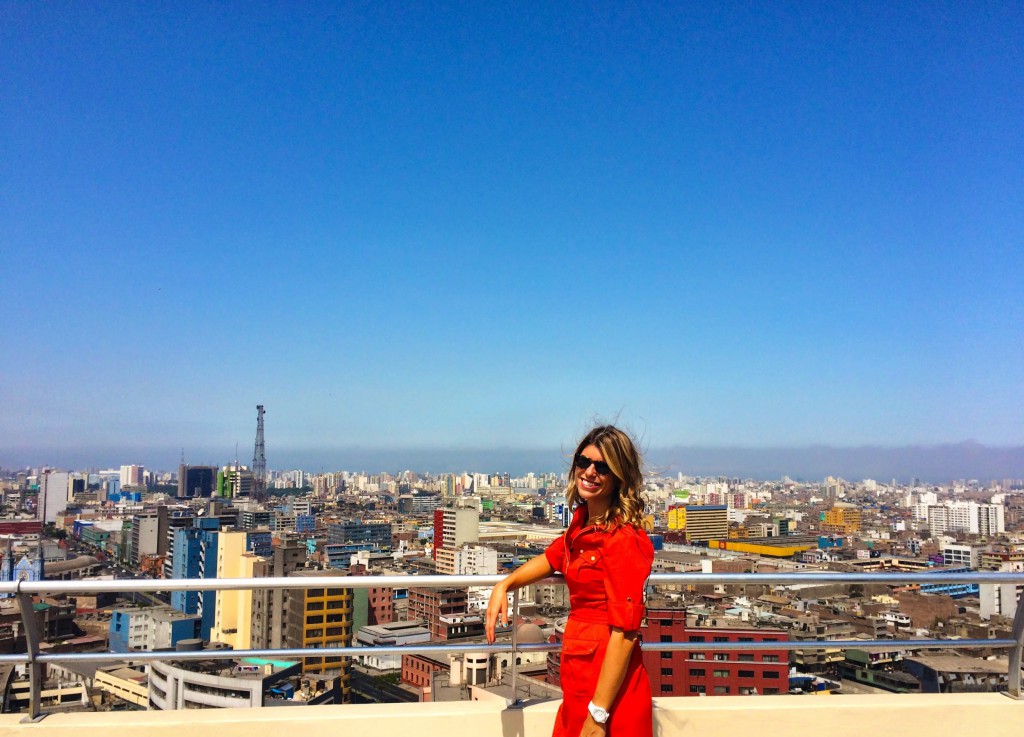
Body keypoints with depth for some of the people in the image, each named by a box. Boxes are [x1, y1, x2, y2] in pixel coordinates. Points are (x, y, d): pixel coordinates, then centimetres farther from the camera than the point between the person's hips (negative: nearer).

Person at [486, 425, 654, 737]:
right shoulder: (583, 520, 4)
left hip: (608, 685, -8)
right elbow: (554, 556, 24)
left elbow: (624, 633, -22)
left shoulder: (625, 539, -21)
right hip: (577, 677, 8)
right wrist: (504, 585, 8)